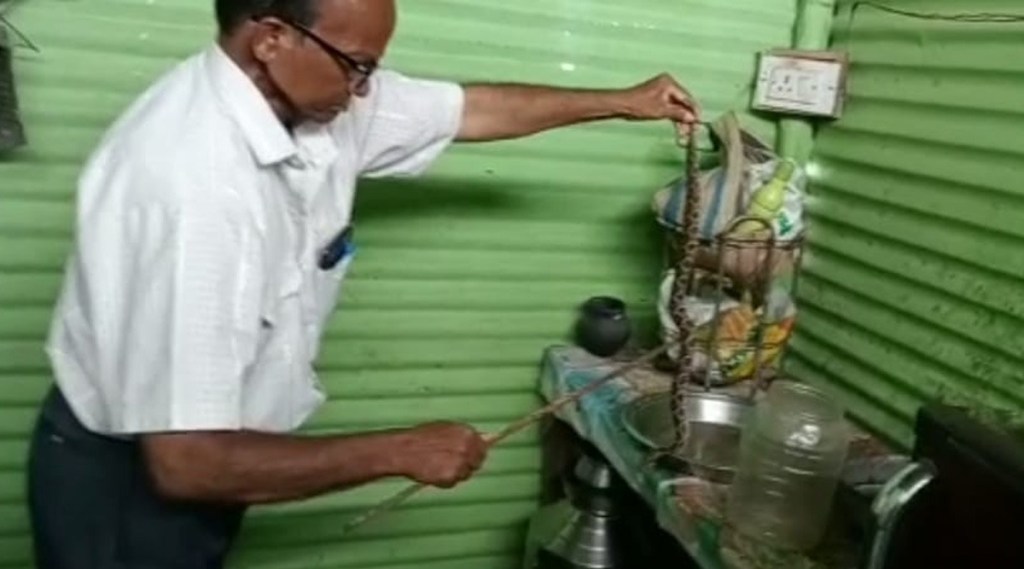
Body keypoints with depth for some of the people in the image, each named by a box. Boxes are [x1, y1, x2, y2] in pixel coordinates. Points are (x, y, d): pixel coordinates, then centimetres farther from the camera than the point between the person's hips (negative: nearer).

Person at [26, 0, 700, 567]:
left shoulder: (311, 95, -10)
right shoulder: (196, 183, -35)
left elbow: (471, 109, 5)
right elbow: (188, 461, -34)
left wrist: (620, 103, 12)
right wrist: (401, 452, -25)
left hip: (200, 452, 7)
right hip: (132, 483, -7)